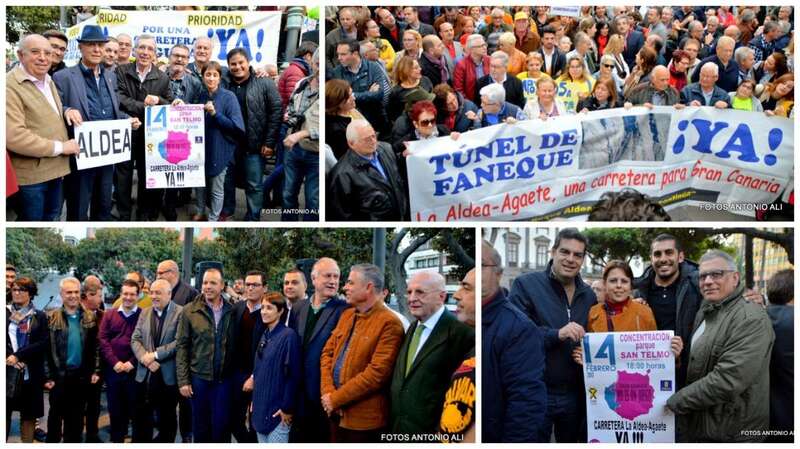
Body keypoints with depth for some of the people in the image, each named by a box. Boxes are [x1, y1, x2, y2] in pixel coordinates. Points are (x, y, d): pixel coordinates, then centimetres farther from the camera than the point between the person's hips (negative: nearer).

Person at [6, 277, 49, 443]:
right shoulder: (5, 313, 8)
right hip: (7, 372, 0)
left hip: (30, 373, 0)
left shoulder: (40, 317, 7)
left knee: (29, 415, 5)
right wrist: (8, 358, -14)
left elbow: (44, 342, -4)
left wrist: (18, 355, -14)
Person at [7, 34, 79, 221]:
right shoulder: (10, 86, -18)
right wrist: (59, 147, -20)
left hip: (56, 170, 9)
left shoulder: (48, 81, 13)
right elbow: (13, 136, -26)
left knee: (52, 218, 19)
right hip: (30, 175, -9)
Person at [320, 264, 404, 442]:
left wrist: (336, 398, -15)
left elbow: (377, 373, -19)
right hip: (336, 413, 7)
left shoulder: (389, 323, -13)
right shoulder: (346, 315, 12)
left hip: (364, 418, -7)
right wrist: (328, 392, -5)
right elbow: (327, 353, 12)